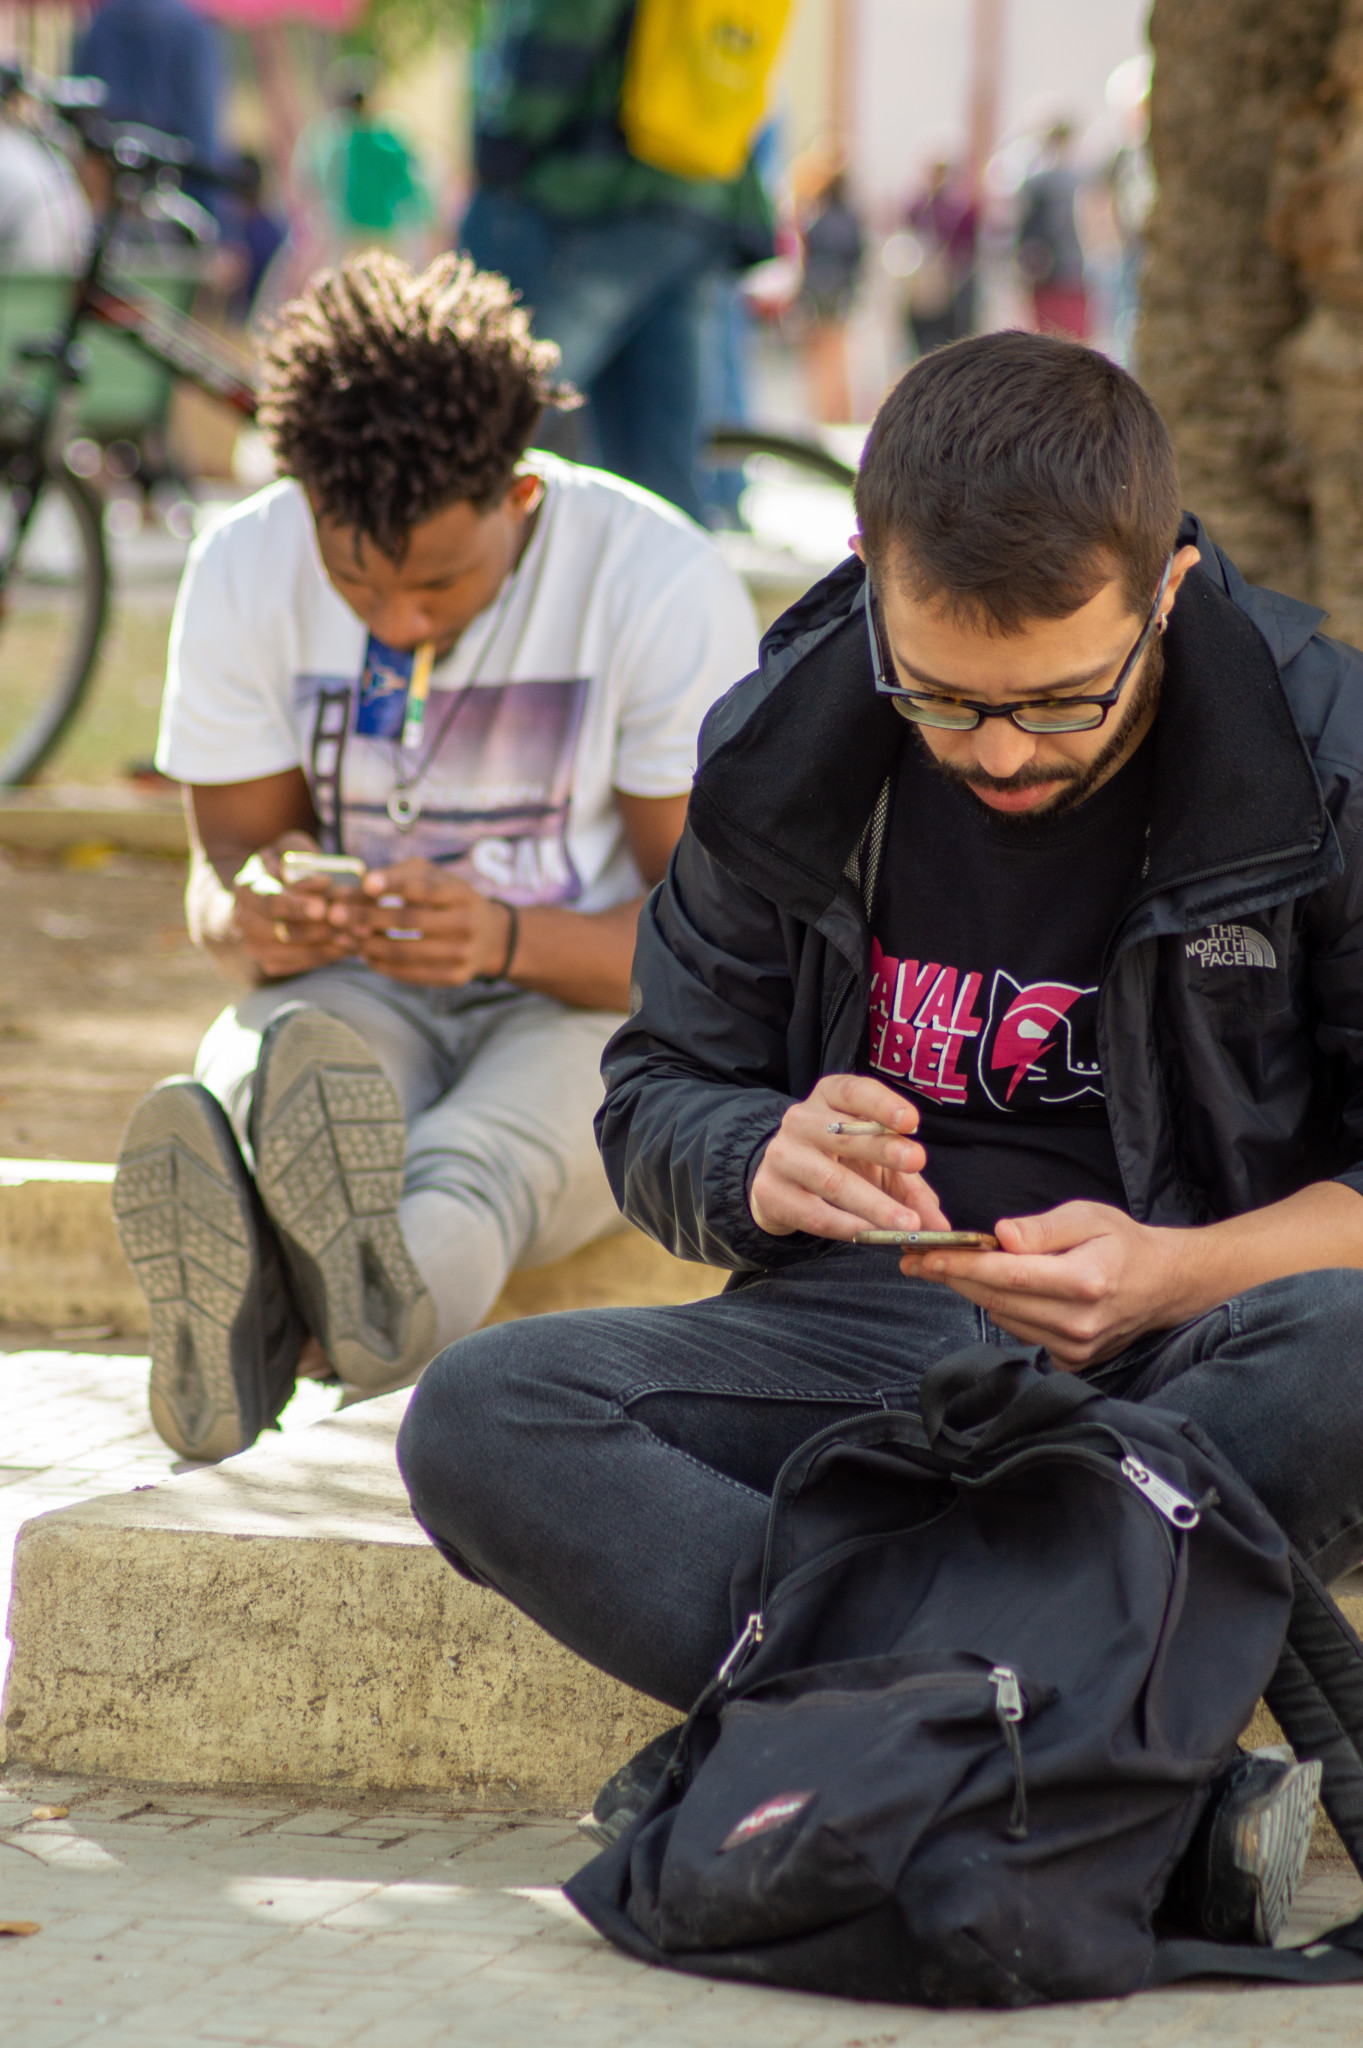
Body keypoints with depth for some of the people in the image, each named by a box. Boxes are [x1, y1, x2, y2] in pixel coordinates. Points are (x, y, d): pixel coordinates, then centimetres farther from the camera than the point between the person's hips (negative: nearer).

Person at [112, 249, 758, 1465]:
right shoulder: (245, 571, -5)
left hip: (596, 999, -2)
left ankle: (392, 1279, -75)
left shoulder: (663, 580, -15)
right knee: (265, 1064, -37)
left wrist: (510, 941, -34)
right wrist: (254, 917, -25)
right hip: (356, 997, 2)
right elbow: (226, 859, 3)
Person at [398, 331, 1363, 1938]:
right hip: (862, 1334, 3)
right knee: (478, 1421, -25)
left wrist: (1175, 1273, -26)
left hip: (1181, 1344, -3)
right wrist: (765, 1168, -16)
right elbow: (657, 1100, 9)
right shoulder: (786, 751, 0)